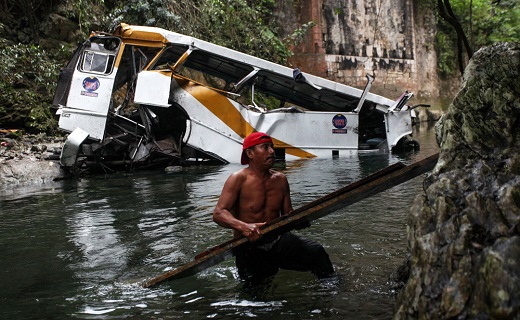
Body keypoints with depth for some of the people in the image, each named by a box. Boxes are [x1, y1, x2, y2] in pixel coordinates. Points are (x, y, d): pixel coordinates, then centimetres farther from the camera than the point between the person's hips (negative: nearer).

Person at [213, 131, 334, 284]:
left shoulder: (280, 179, 8)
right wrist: (243, 226, -36)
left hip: (278, 240, 4)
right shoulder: (239, 179, -9)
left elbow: (288, 214, 13)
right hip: (249, 247, -4)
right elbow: (218, 213, -18)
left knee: (316, 251, -19)